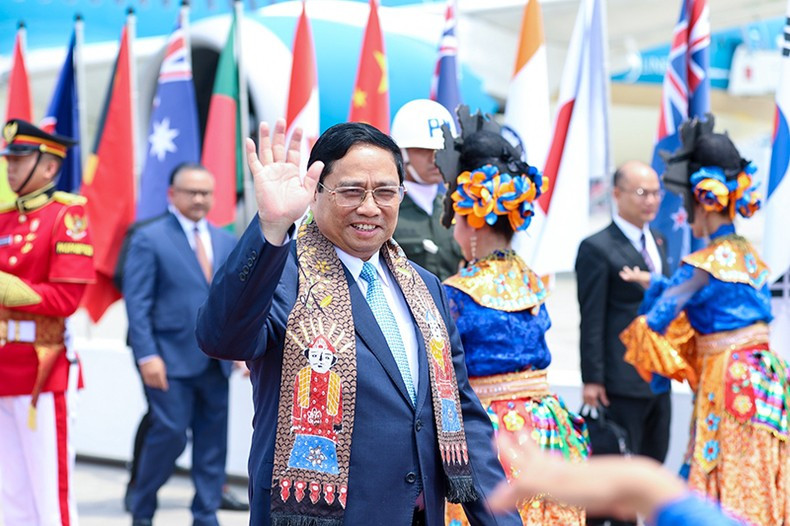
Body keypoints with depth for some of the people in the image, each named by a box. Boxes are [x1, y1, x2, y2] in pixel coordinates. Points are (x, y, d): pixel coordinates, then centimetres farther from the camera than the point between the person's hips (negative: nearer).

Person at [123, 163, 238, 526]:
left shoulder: (226, 241, 14)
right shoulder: (149, 238, -2)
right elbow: (137, 302, -7)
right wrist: (147, 356, -14)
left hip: (215, 360, 5)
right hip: (171, 359, -5)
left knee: (213, 441, 6)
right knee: (170, 434, -6)